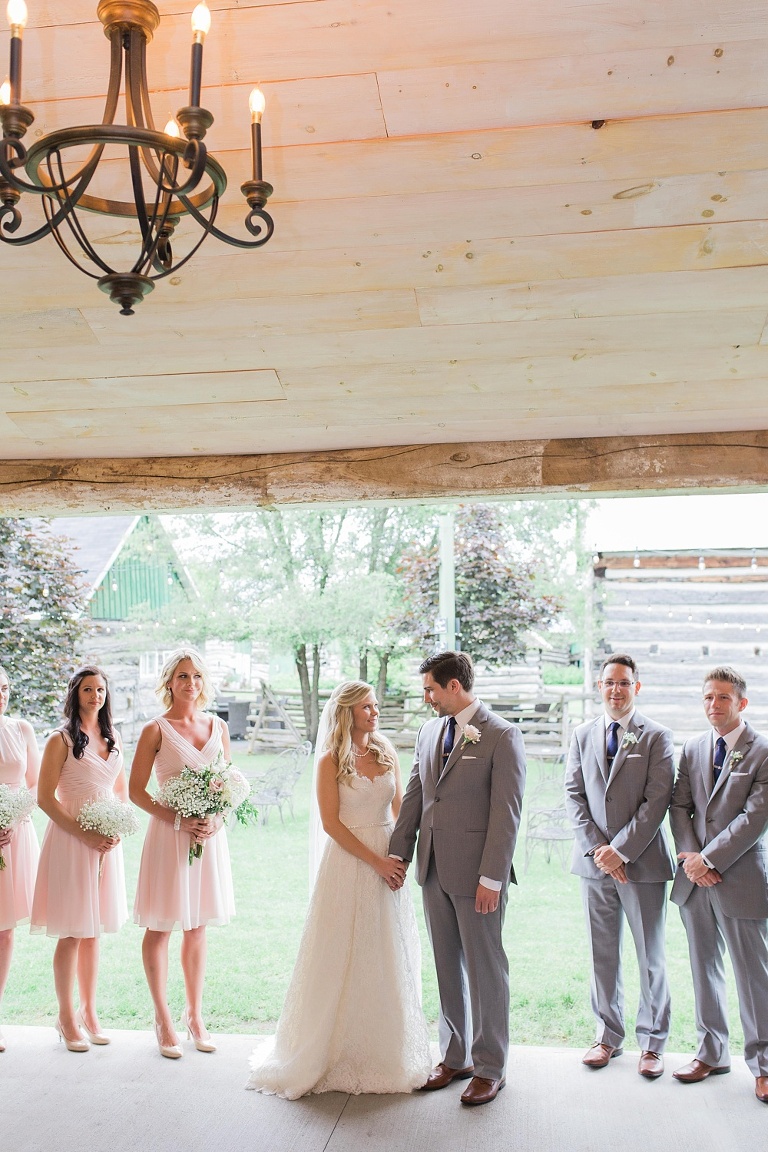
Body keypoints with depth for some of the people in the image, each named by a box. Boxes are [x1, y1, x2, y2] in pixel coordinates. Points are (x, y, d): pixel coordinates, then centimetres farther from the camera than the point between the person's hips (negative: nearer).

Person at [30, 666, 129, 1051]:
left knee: (93, 932, 12)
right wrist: (85, 834, -16)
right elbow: (44, 798, -11)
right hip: (70, 840, -5)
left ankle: (89, 1011, 24)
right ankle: (66, 1017, 15)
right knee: (71, 935, 0)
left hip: (107, 842, 5)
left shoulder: (112, 738, 11)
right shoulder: (61, 740, -6)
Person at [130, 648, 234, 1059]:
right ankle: (163, 1020, 18)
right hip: (169, 836, -4)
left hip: (210, 836, 4)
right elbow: (136, 791, -7)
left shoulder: (218, 727, 7)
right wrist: (178, 820, -16)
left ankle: (194, 1015, 24)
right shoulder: (156, 730, -5)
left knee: (197, 929, 12)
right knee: (160, 928, 4)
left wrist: (215, 820, -6)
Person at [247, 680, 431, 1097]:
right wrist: (376, 861, -14)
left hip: (388, 864, 4)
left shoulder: (387, 754, 7)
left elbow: (400, 811, 8)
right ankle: (337, 1052, 19)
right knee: (343, 959, 3)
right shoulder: (330, 760, -6)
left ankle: (384, 1053, 26)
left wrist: (400, 859, -6)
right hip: (348, 863, -4)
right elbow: (331, 822, -10)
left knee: (386, 961, 11)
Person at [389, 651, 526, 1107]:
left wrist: (492, 877, -16)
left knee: (485, 967, 7)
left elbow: (506, 813, -14)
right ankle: (455, 1057, 32)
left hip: (476, 872, -6)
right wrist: (396, 856, 10)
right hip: (434, 868, 6)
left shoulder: (502, 736, -11)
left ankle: (490, 1067, 23)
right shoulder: (429, 732, 9)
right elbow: (414, 798, 13)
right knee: (447, 966, 16)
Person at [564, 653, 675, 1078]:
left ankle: (652, 1042, 23)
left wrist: (621, 850, -14)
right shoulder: (582, 735, 7)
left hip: (642, 861, -3)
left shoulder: (657, 737, -3)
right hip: (594, 862, 3)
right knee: (602, 955, 12)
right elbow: (573, 795, 4)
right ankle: (608, 1036, 26)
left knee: (651, 957, 8)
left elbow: (657, 801, -10)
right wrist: (596, 848, -8)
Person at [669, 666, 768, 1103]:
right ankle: (712, 1053, 29)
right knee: (704, 969, 14)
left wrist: (709, 858, -15)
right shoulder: (693, 748, 9)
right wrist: (691, 855, -7)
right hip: (696, 880, 5)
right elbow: (679, 806, 7)